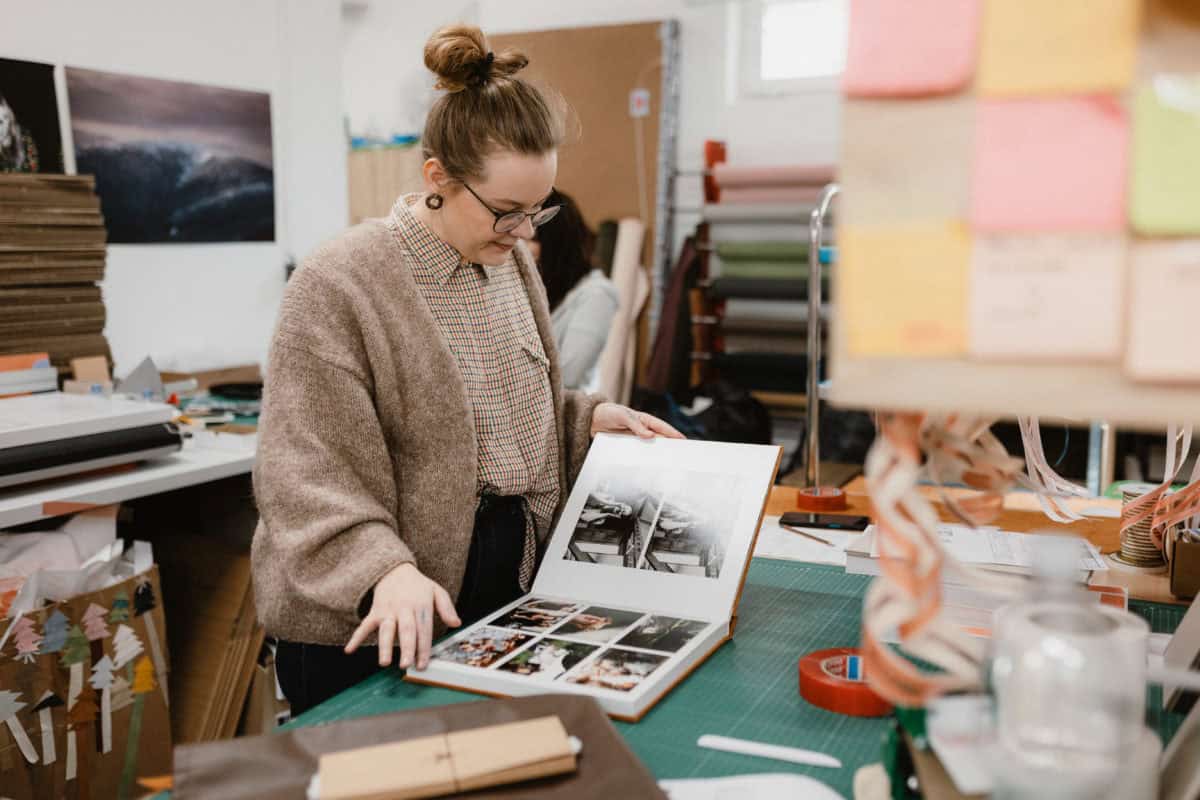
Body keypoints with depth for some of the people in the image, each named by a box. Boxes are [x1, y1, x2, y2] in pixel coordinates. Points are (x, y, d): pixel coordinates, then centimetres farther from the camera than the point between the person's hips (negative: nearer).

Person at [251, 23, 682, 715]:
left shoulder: (512, 262, 7)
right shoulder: (335, 286, -16)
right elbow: (307, 478, -20)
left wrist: (589, 417, 3)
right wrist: (386, 571, -35)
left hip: (507, 594, 6)